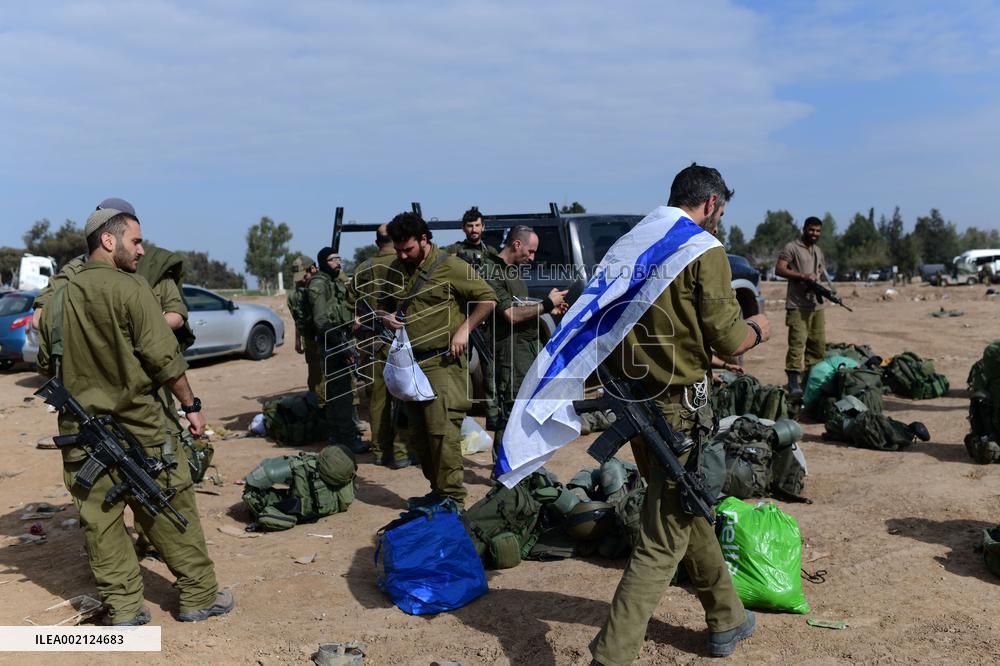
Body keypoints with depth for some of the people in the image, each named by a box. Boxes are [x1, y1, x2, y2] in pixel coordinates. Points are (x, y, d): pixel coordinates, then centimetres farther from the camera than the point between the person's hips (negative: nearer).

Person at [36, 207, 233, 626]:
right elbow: (163, 357, -15)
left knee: (99, 521, 10)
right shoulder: (130, 288, -12)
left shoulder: (57, 300, 7)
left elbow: (47, 365, 15)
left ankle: (123, 609, 15)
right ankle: (199, 597, 15)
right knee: (172, 515, 6)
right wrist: (191, 405, -5)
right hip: (138, 427, -5)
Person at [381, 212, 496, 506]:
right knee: (418, 434, 12)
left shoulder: (449, 266, -8)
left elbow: (487, 298, -6)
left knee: (442, 430, -14)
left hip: (442, 363, -7)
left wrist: (463, 330, -14)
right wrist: (387, 316, 2)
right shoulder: (396, 269, 11)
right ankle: (437, 489, 25)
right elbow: (385, 304, 25)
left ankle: (452, 498, -6)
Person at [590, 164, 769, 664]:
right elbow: (729, 339, -13)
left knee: (689, 513, 24)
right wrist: (757, 329, 9)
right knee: (662, 545, -1)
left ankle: (727, 621, 41)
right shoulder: (704, 251, -12)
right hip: (679, 409, -8)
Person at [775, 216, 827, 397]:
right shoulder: (792, 248, -2)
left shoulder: (818, 251, 23)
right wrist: (803, 276, -19)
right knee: (797, 342, -15)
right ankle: (794, 382, -16)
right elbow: (779, 269, -11)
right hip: (797, 305, -8)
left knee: (818, 344, 7)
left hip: (816, 305, 8)